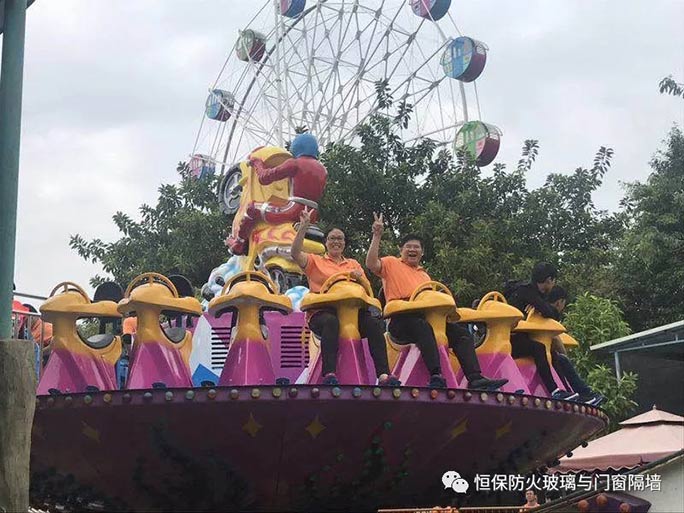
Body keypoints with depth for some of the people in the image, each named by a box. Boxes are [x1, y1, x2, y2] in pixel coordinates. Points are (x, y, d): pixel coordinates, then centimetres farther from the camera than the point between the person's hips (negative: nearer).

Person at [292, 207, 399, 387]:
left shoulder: (353, 264, 27)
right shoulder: (316, 261, 18)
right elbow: (295, 253, -2)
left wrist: (359, 278, -3)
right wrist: (304, 226, -10)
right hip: (322, 311, -3)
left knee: (374, 323, -28)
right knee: (332, 322, -40)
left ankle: (383, 375, -36)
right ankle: (329, 375, -47)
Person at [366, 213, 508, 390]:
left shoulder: (424, 275, 35)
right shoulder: (392, 264, 15)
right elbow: (371, 264, -6)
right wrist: (377, 236, -10)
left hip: (427, 317, 7)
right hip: (401, 319, -7)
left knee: (462, 333, -11)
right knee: (423, 327, -41)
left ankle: (475, 378, -24)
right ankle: (436, 377, -51)